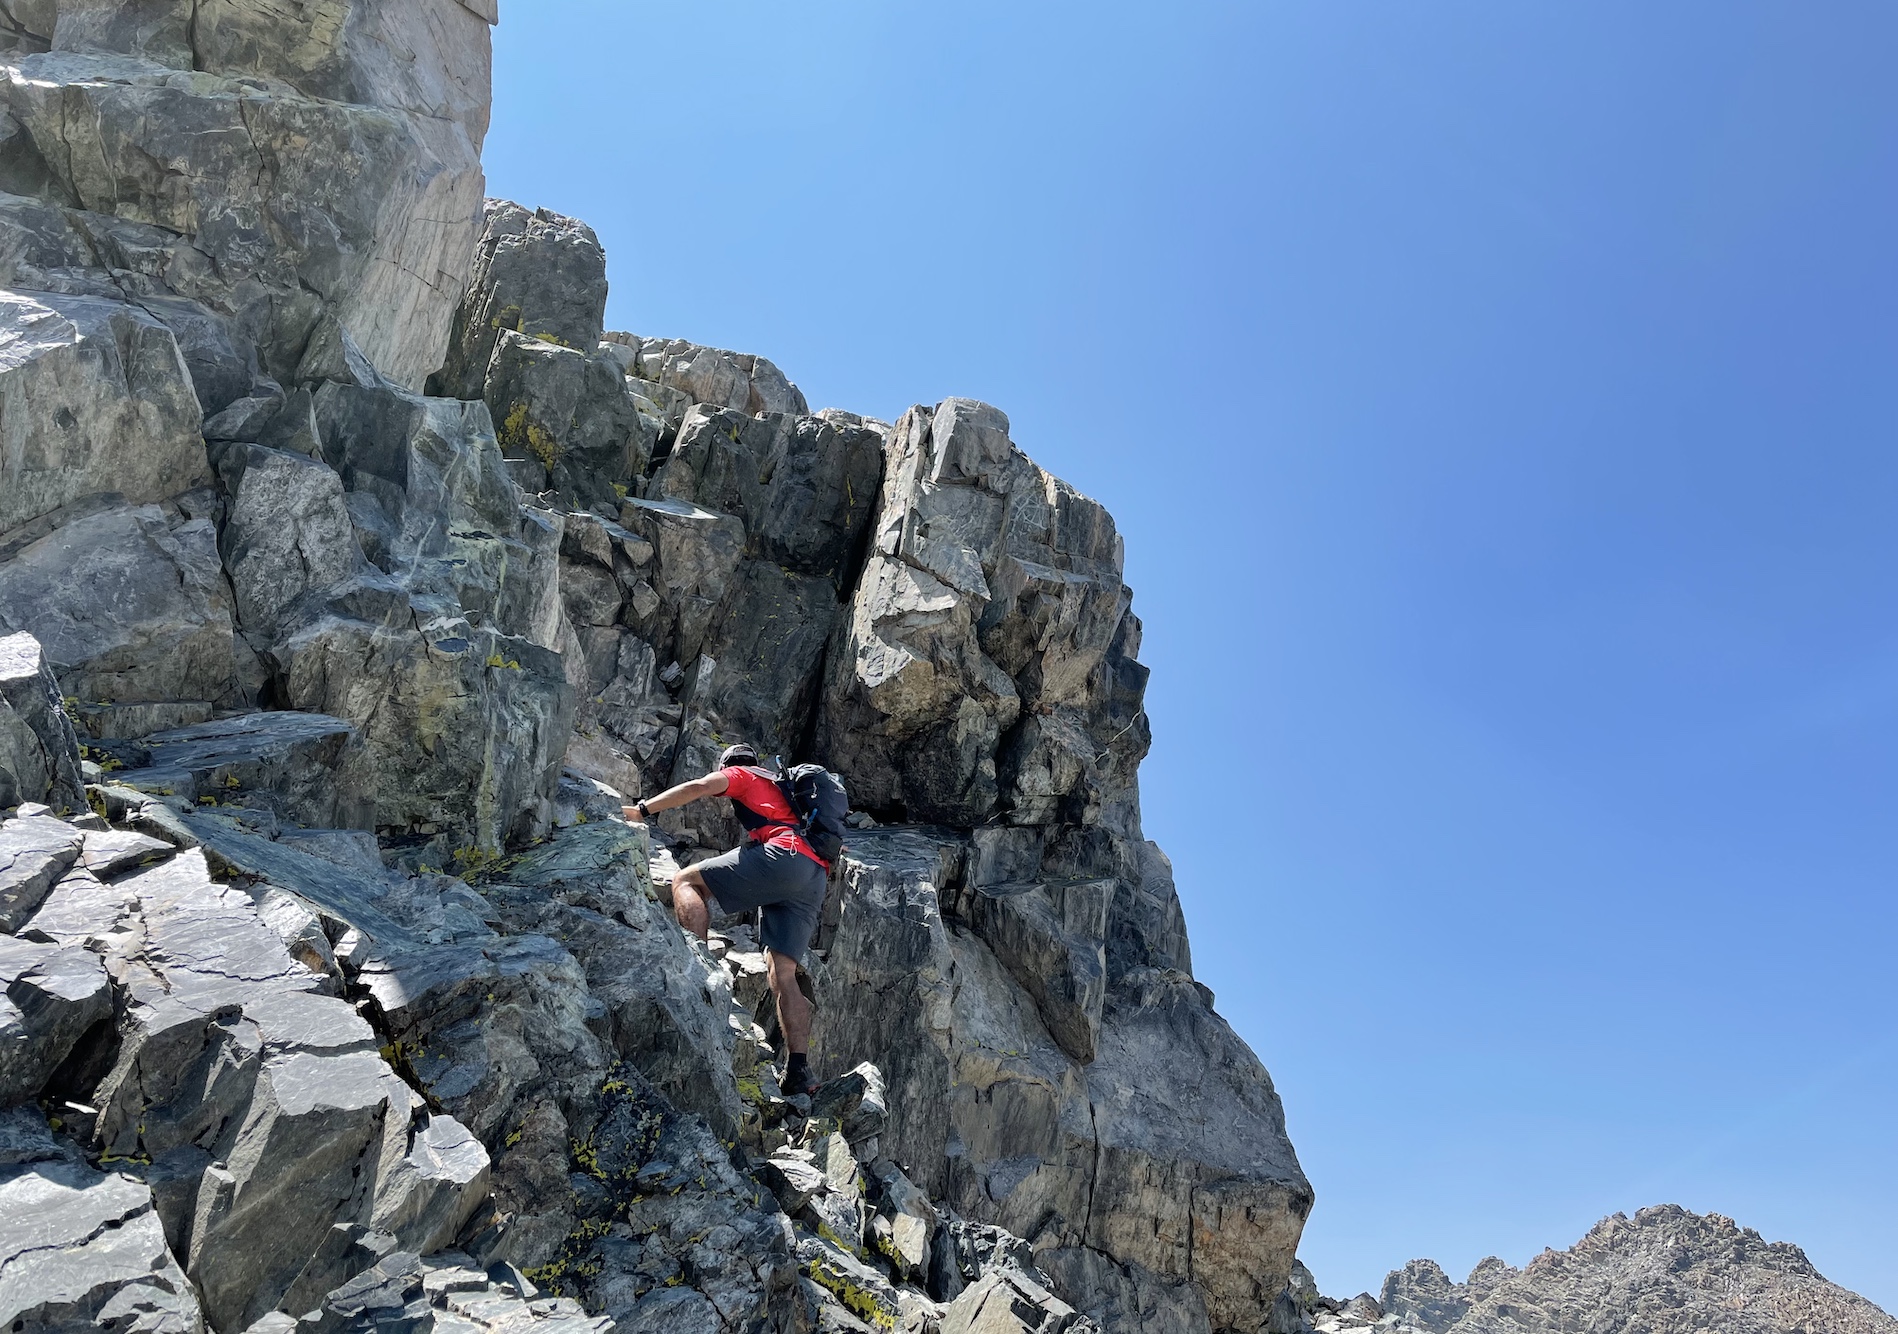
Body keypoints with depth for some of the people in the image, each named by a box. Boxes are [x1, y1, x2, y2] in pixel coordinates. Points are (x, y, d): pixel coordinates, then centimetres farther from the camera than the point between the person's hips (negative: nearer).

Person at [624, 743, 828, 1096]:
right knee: (783, 974, 3)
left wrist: (643, 810, 0)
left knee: (686, 881, -1)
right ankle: (799, 1070, -7)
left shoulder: (741, 775, 20)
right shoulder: (783, 788, 41)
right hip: (816, 879, 7)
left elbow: (698, 787, 1)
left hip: (784, 855, -7)